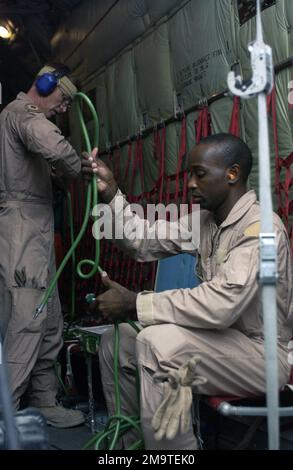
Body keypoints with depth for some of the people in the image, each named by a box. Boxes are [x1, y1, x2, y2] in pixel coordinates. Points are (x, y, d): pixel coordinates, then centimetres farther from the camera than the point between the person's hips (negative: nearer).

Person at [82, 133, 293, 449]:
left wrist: (134, 305, -28)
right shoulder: (205, 221, 6)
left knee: (158, 342, -32)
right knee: (116, 341, 7)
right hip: (223, 340, 9)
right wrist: (110, 192, -2)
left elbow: (223, 303, -34)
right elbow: (145, 242, 10)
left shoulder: (260, 227, -22)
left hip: (262, 352, -9)